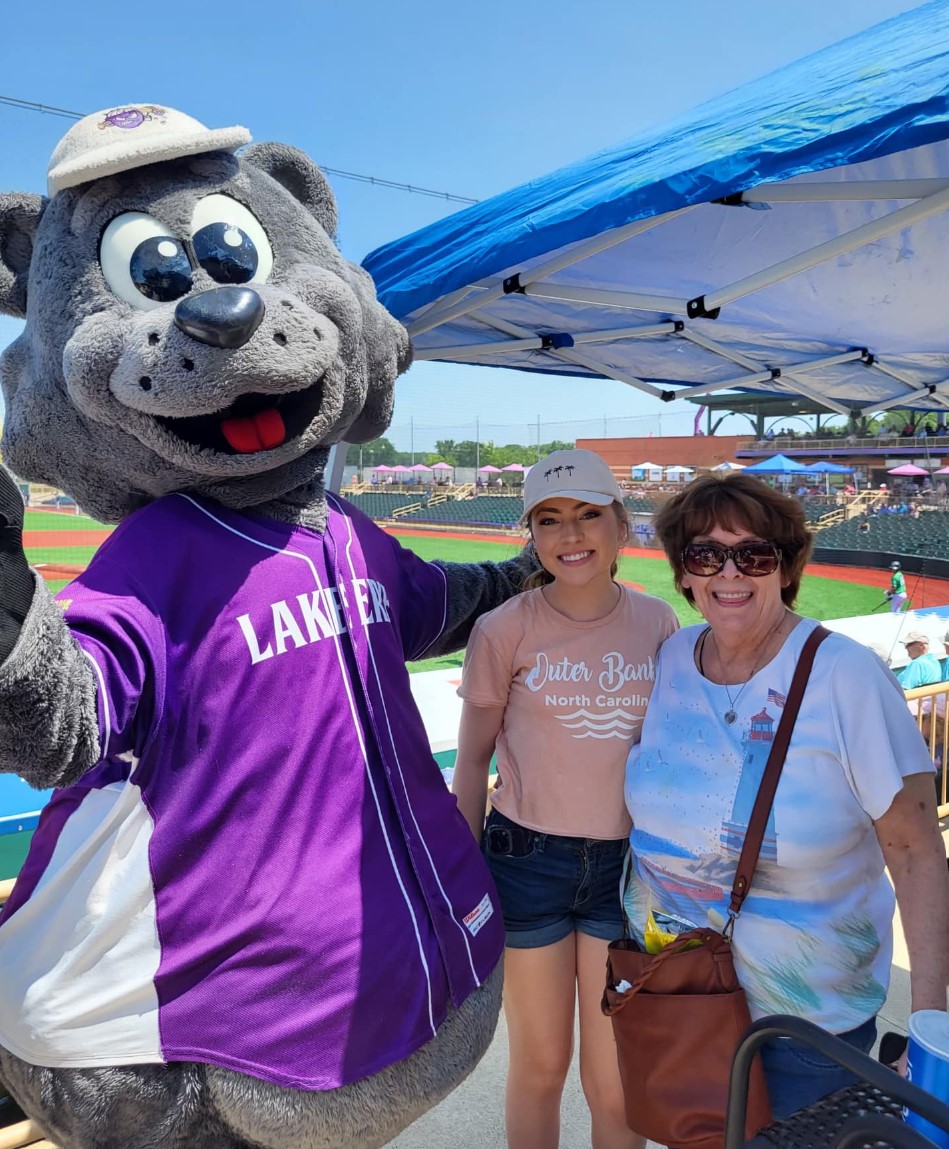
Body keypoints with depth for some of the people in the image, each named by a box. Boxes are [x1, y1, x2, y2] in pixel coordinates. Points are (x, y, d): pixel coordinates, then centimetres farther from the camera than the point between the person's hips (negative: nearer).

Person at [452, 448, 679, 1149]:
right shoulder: (505, 630, -10)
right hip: (528, 860, -1)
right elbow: (472, 757, -1)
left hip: (627, 862, 2)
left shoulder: (659, 624, -3)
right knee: (540, 1066, 16)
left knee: (615, 1083, 11)